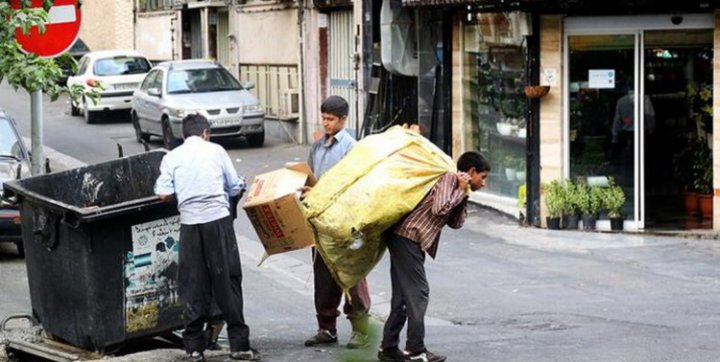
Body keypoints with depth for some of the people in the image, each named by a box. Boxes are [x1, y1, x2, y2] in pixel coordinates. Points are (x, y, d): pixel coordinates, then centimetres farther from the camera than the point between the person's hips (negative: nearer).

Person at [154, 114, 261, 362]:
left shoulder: (172, 157, 8)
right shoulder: (215, 150, 6)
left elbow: (163, 194, 1)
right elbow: (236, 188, 7)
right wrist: (241, 188, 30)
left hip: (190, 223, 2)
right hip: (218, 218, -2)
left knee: (193, 285, 8)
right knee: (227, 281, 3)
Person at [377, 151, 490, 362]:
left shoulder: (457, 186, 20)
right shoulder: (449, 179, -8)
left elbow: (455, 223, 16)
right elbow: (439, 208, -22)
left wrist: (464, 196, 7)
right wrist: (460, 192, -9)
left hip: (405, 239, 10)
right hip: (408, 237, -10)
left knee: (403, 295, 12)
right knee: (418, 293, -7)